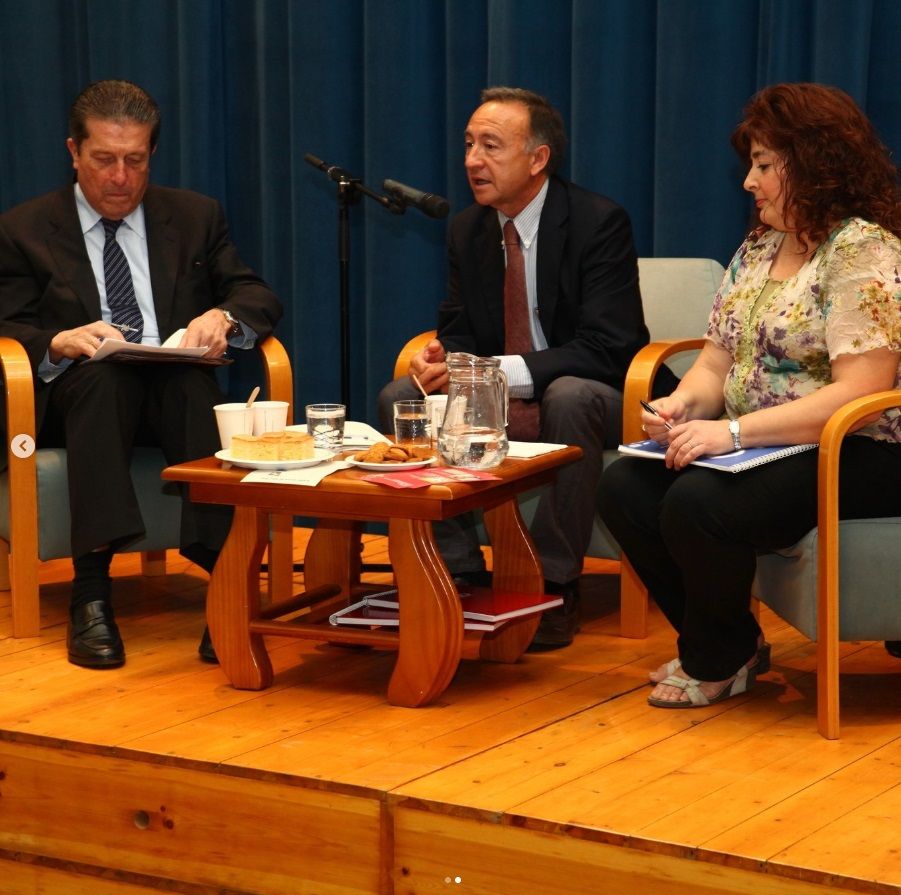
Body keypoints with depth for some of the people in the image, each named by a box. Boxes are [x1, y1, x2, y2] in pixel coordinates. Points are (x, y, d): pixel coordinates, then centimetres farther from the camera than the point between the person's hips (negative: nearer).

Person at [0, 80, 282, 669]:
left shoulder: (195, 217, 19)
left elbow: (261, 297, 12)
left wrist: (222, 317, -12)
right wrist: (60, 343, -20)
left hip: (177, 388, 2)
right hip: (77, 397, -1)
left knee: (193, 384, -36)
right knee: (102, 374, -38)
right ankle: (91, 591, -45)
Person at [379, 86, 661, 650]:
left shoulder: (600, 222, -16)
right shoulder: (467, 229, 4)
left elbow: (606, 348, -24)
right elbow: (459, 330, 10)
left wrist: (501, 370, -33)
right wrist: (442, 358, -17)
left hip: (589, 397, -6)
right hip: (497, 400, 6)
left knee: (569, 397, -39)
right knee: (398, 397, -14)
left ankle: (555, 586, -27)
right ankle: (460, 571, -11)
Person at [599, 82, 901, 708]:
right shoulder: (758, 250, 13)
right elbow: (717, 362, 14)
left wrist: (733, 432, -28)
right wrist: (684, 403, -10)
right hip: (754, 447, 9)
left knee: (697, 504, -31)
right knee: (625, 487, -12)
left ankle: (718, 660, -1)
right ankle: (727, 648, 4)